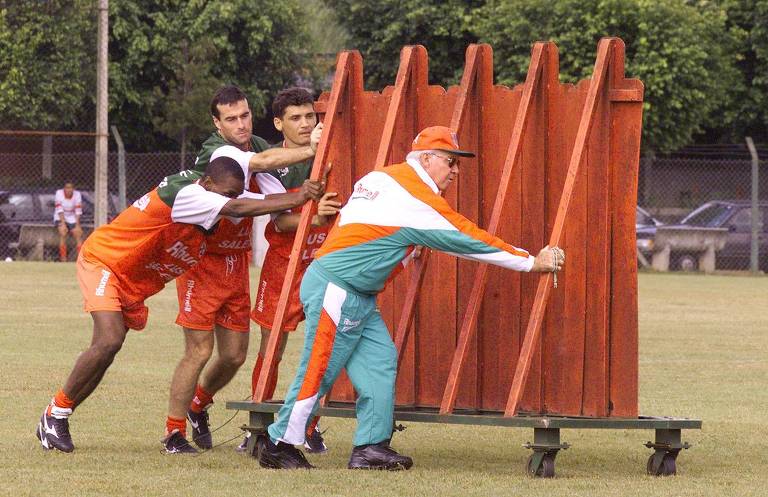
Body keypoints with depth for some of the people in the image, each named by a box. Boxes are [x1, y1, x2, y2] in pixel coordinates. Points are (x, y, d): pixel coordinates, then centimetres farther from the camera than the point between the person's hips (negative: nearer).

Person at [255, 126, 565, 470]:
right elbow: (468, 239, -11)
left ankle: (370, 448, 1)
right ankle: (278, 444, 3)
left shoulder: (384, 178, 15)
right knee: (319, 370, -5)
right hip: (335, 290, -10)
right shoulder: (415, 193, -14)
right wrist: (531, 263, -4)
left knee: (379, 361, 3)